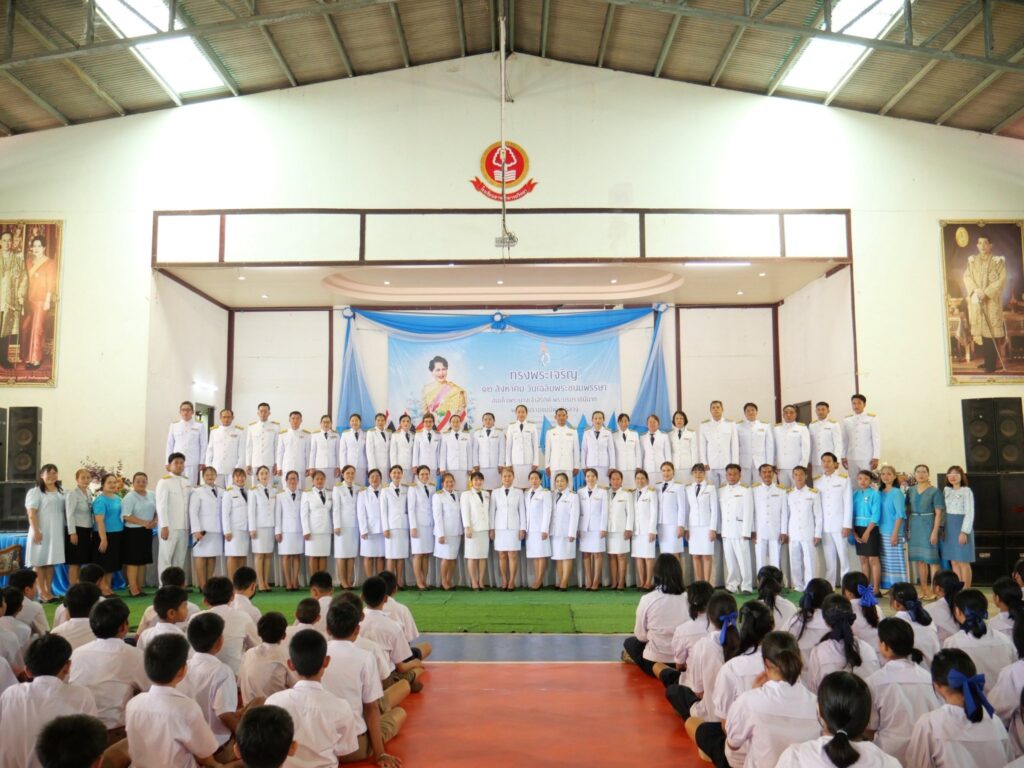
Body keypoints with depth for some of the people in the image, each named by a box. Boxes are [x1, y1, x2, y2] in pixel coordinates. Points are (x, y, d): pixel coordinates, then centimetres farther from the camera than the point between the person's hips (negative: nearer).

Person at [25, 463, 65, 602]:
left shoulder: (60, 492, 14)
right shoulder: (35, 491, -4)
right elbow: (32, 514, -11)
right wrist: (36, 531, -18)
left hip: (56, 532, 6)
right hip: (41, 532, -6)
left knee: (51, 562, 9)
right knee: (40, 562, -1)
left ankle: (49, 591, 13)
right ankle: (42, 592, 2)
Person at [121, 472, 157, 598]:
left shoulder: (152, 495, 10)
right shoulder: (130, 497, -9)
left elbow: (157, 511, 14)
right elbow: (126, 516, -16)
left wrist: (154, 521, -6)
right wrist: (144, 523, -19)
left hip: (147, 532, 6)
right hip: (133, 532, -6)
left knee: (143, 560, 11)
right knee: (133, 561, -3)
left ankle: (139, 587, 19)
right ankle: (133, 589, 2)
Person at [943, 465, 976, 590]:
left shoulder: (966, 491, -6)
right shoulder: (946, 490, 11)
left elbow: (970, 513, -11)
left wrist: (964, 531, -17)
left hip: (961, 526, -5)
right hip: (949, 528, 6)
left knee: (963, 562, -2)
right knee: (954, 562, 7)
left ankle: (966, 590, 5)